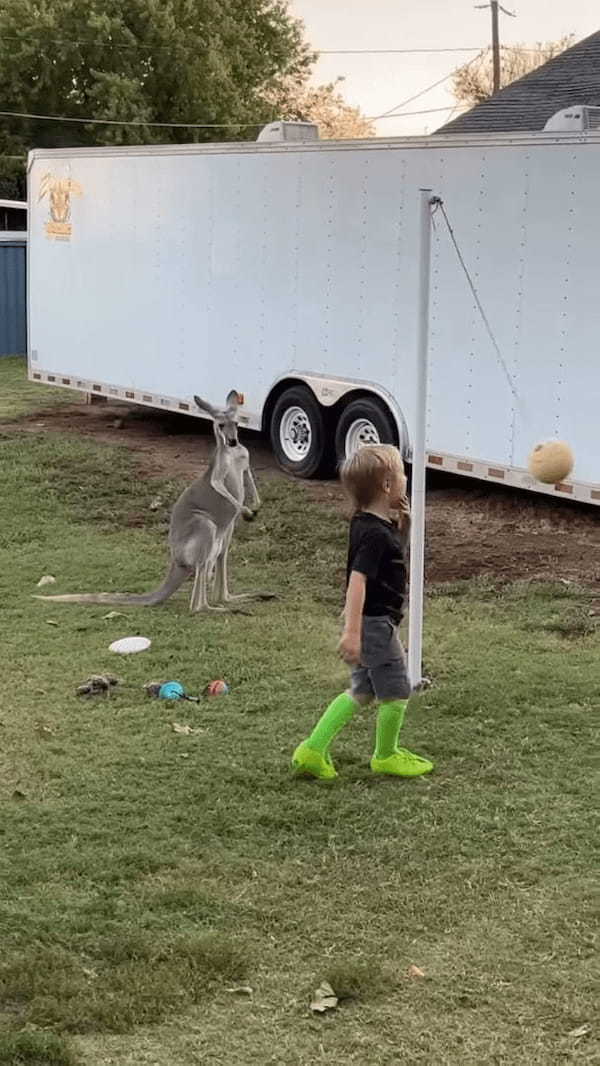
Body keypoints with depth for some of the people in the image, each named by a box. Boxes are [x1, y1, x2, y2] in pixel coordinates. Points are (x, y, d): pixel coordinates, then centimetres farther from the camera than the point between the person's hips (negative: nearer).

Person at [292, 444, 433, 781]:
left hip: (370, 624, 10)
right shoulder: (376, 535, -23)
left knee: (362, 692, 18)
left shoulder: (365, 522, 5)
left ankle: (313, 750, 16)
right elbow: (358, 580, -29)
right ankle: (386, 756, 26)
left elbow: (397, 547, 24)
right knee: (396, 693, 7)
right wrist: (352, 632, -33)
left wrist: (403, 520, 5)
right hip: (376, 624, -10)